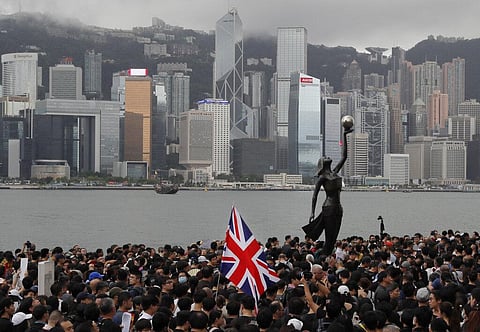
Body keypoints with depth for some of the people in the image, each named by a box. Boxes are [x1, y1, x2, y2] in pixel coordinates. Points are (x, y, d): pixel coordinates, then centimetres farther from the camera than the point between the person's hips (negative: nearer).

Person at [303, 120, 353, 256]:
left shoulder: (335, 172, 15)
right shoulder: (322, 177, -4)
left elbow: (344, 157, 17)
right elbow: (315, 195, -5)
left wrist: (344, 136, 16)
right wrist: (312, 213, -12)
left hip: (338, 208, 7)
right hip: (329, 208, -7)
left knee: (333, 238, 5)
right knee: (329, 239, -10)